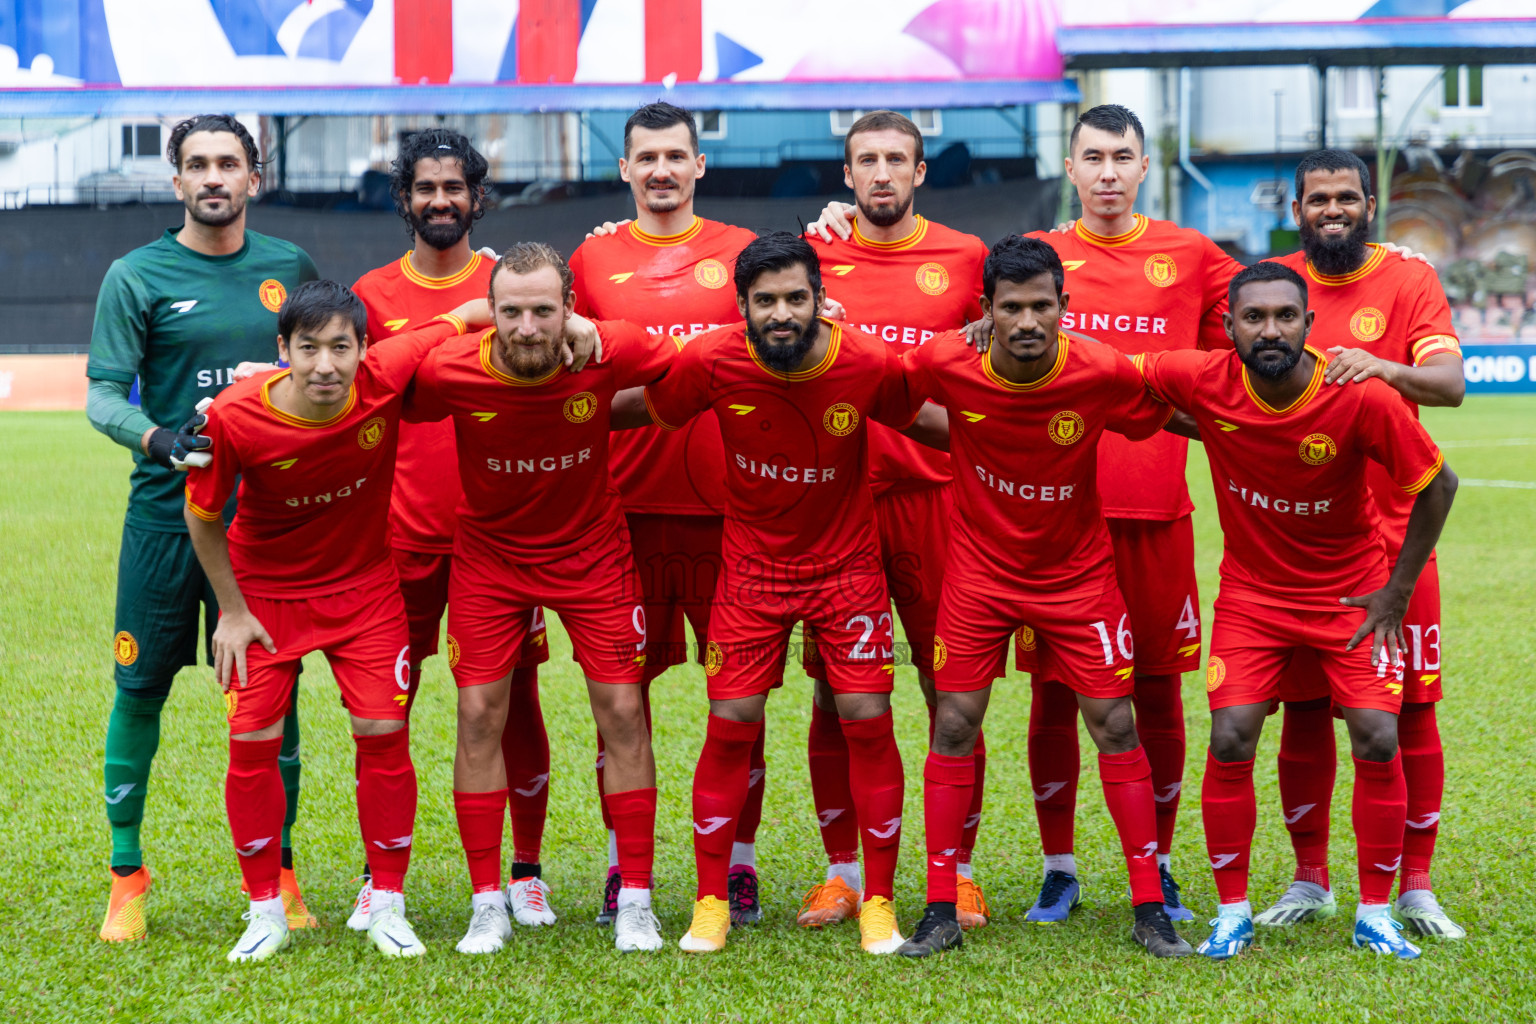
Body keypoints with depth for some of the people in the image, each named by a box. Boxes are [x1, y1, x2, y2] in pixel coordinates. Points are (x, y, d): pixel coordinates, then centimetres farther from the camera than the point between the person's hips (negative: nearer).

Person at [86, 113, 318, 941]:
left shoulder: (290, 269, 9)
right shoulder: (137, 276, 0)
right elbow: (103, 393, -5)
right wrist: (155, 438, -24)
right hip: (167, 510, -2)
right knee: (141, 687, 1)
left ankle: (278, 872, 15)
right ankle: (126, 873, 12)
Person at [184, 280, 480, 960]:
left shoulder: (387, 379, -25)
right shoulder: (234, 418, -27)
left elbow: (470, 316, -8)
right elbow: (202, 515, -9)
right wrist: (232, 611, -4)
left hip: (363, 585, 1)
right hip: (263, 591, -1)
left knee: (384, 734, -5)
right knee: (252, 741, -4)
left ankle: (387, 907, 11)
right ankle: (267, 912, 12)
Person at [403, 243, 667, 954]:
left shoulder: (609, 354, -24)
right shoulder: (449, 372, -24)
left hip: (591, 552, 0)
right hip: (489, 555, 0)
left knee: (622, 712, -3)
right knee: (478, 714, -5)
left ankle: (635, 901, 6)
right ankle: (488, 903, 7)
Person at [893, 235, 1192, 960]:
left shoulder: (1102, 374, -21)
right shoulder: (948, 365, -19)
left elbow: (1164, 418, -2)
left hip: (1078, 573, 0)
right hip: (979, 568, 1)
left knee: (1115, 725, -1)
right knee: (953, 727, -1)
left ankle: (1150, 909, 8)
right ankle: (941, 911, 8)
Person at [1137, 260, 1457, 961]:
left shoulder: (1362, 399, -24)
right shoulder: (1204, 383, -19)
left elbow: (1437, 484, -10)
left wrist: (1398, 590, -7)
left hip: (1353, 592, -1)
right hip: (1252, 591, 1)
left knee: (1377, 744, -9)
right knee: (1230, 743, -10)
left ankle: (1374, 913, 9)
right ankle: (1233, 911, 7)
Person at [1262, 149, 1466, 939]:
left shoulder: (1408, 282, 0)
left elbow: (1450, 382, -14)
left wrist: (1381, 367, -32)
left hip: (1391, 532, -2)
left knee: (1410, 708, 0)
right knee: (1303, 709, 5)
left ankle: (1415, 888, 9)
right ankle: (1310, 882, 17)